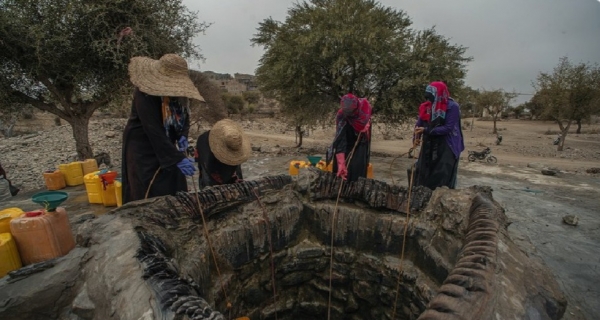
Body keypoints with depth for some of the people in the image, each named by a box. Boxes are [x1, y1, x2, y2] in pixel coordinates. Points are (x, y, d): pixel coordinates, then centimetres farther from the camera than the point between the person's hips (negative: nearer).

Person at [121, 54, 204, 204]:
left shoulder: (175, 91, -4)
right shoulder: (144, 94, -25)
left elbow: (184, 116, 7)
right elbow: (154, 131, -30)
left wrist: (183, 135, -15)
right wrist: (178, 158, -35)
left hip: (165, 145, 6)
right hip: (142, 149, -6)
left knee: (175, 189, 6)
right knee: (149, 195, -1)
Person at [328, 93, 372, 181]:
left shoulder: (365, 105, -25)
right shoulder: (341, 117, -35)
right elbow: (340, 141, -39)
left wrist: (367, 123, -19)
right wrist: (341, 163, -45)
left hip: (361, 144, 3)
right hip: (347, 145, -2)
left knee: (358, 170, 0)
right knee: (344, 169, -6)